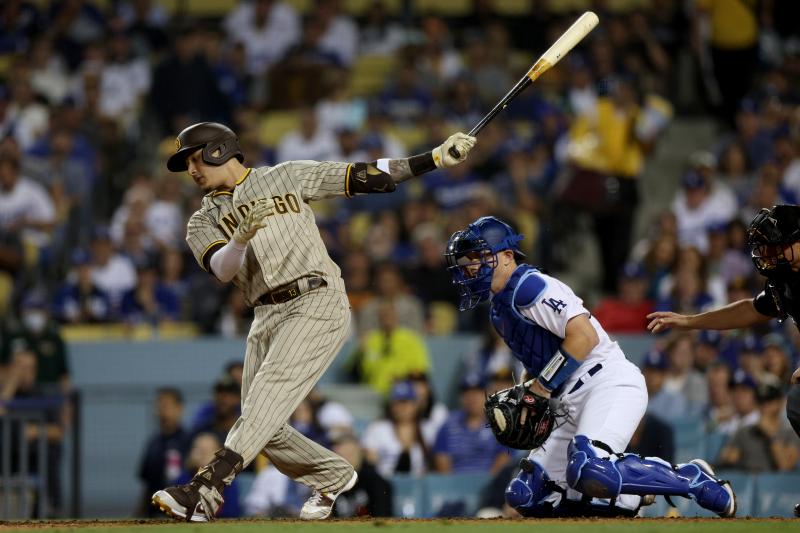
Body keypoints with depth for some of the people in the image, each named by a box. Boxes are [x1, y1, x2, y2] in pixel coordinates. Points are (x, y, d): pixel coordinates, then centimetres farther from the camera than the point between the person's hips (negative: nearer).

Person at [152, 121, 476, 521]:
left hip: (317, 303, -5)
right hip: (267, 319, 5)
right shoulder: (203, 222, 16)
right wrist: (241, 239, -25)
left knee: (269, 392, -24)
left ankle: (207, 488, -39)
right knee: (265, 429, 0)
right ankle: (334, 477, 25)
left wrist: (435, 157, 1)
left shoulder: (284, 178, 11)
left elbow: (364, 177, 8)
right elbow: (221, 269, -4)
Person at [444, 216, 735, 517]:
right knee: (524, 496, 1)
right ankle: (642, 492, 7)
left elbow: (585, 336, -19)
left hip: (609, 382, -10)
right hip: (574, 409, 10)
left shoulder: (528, 286, -8)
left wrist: (544, 384, -14)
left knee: (589, 472, -35)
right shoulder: (499, 310, 22)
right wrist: (525, 393, 14)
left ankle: (694, 480, -15)